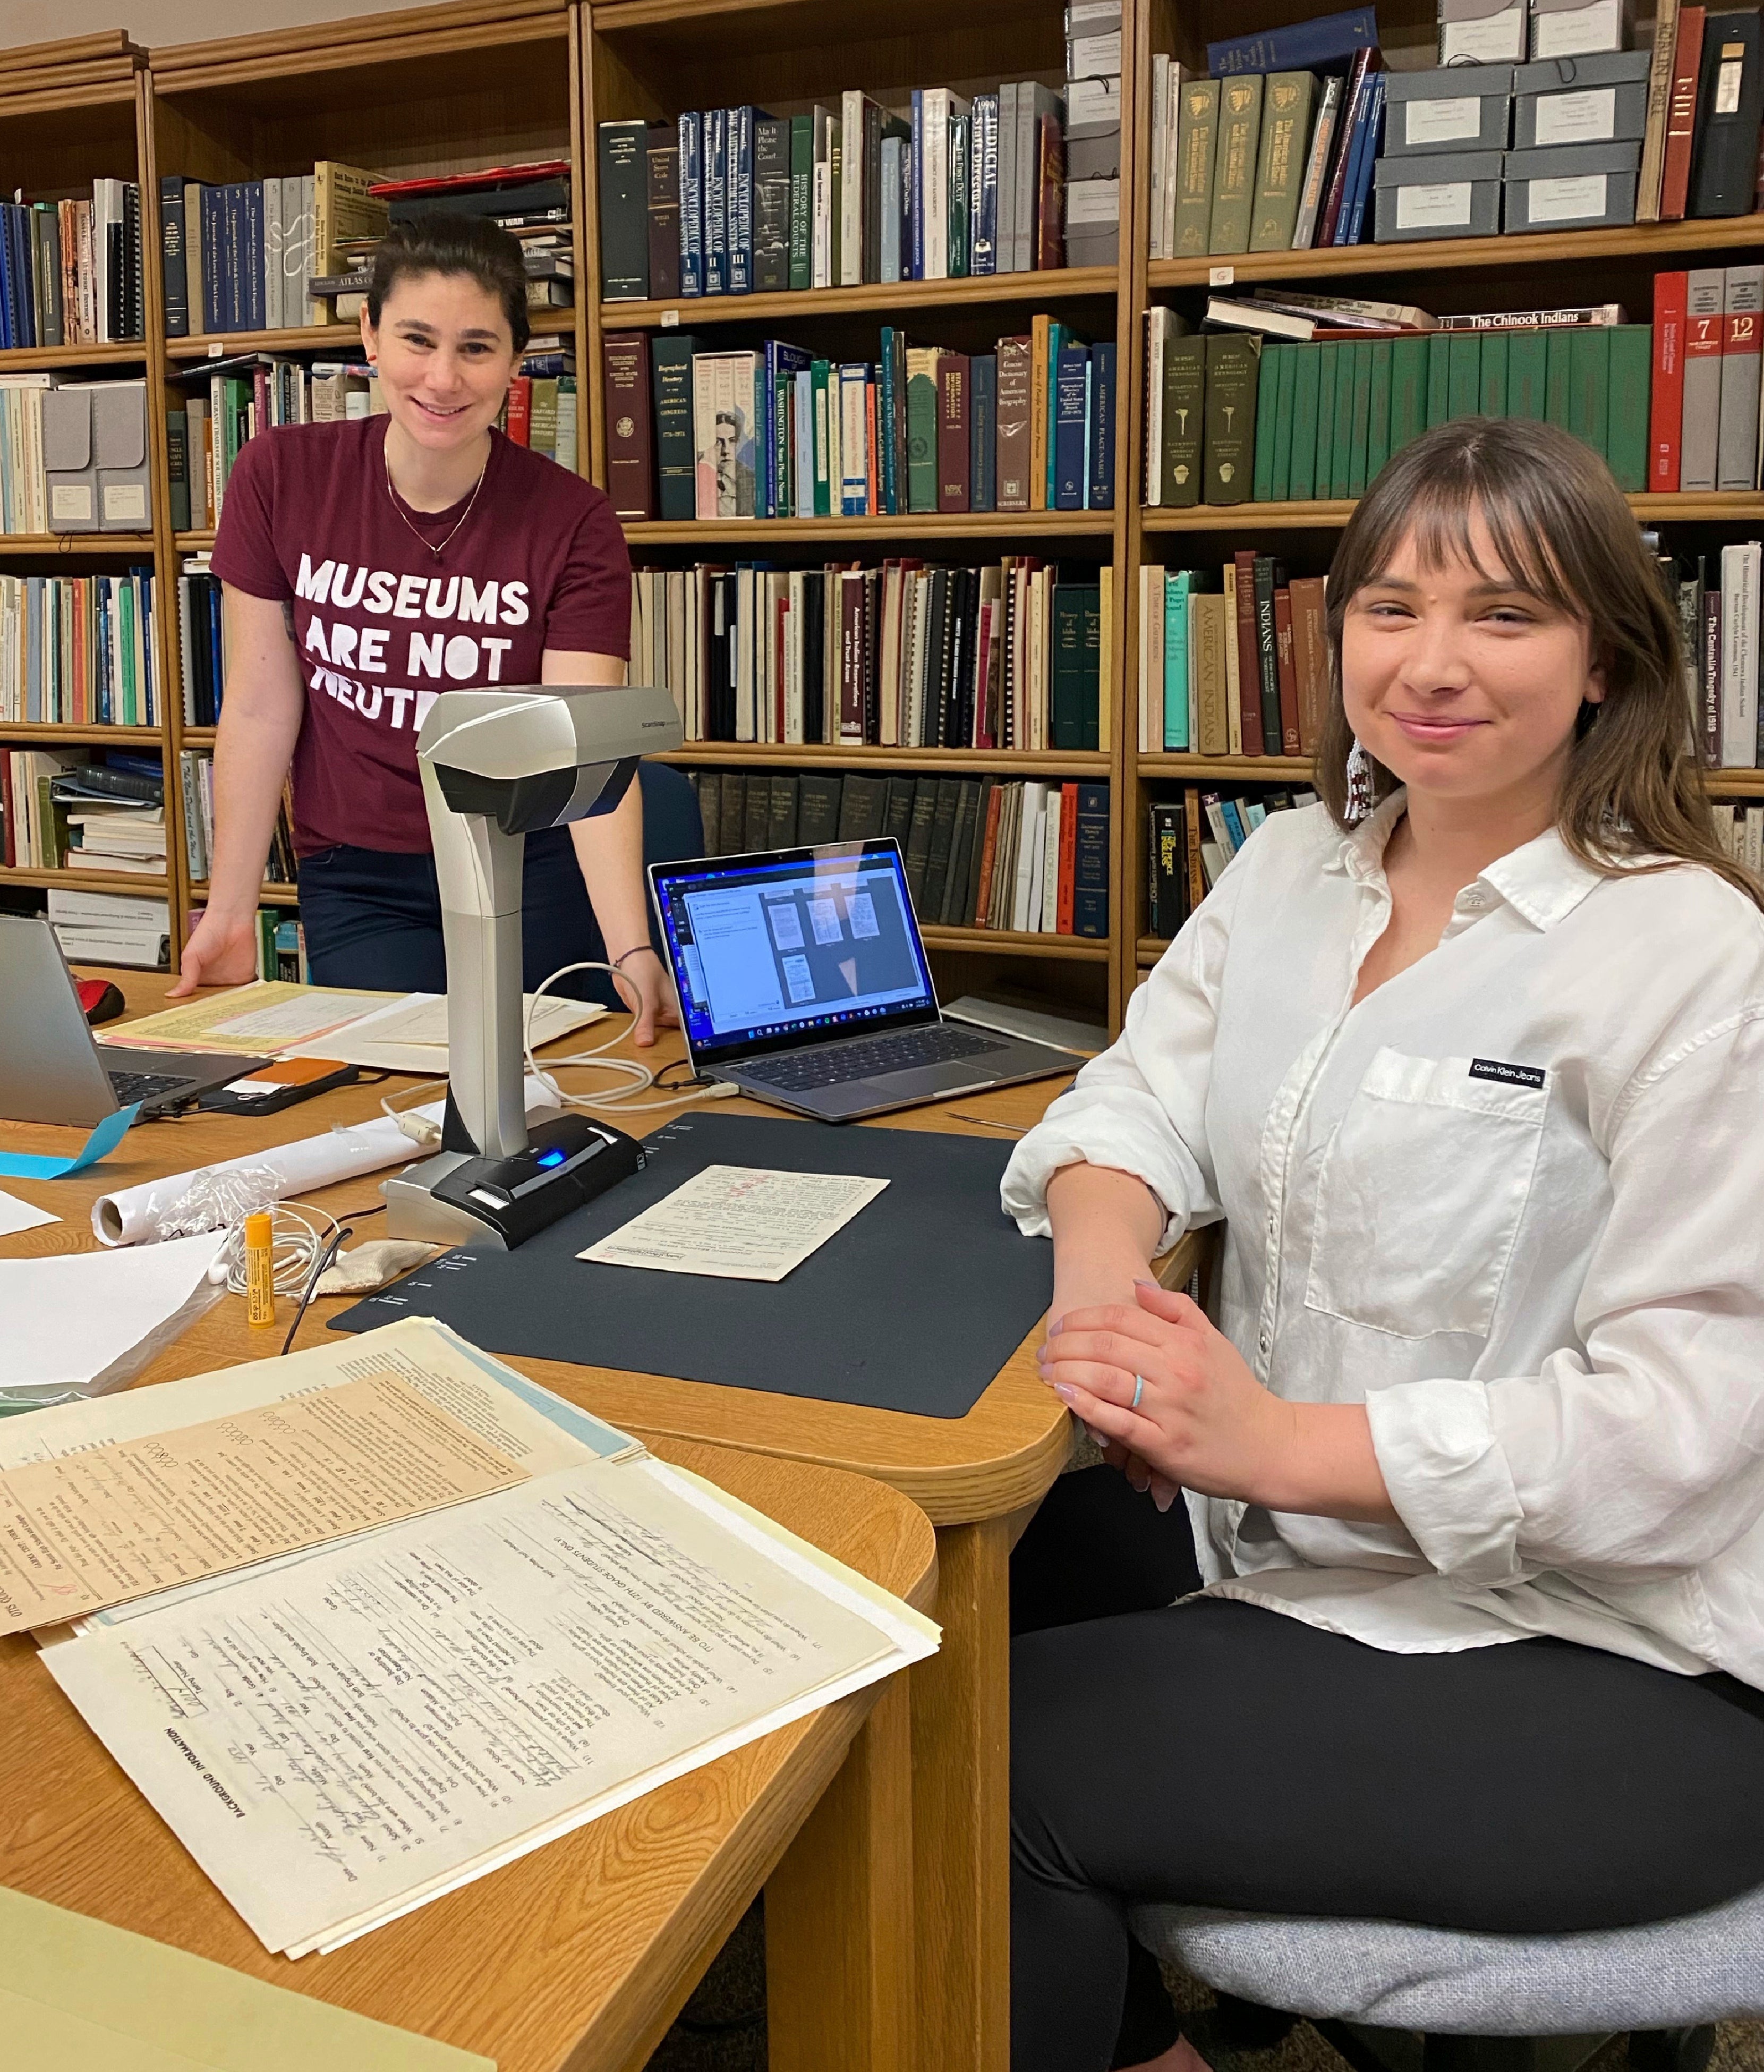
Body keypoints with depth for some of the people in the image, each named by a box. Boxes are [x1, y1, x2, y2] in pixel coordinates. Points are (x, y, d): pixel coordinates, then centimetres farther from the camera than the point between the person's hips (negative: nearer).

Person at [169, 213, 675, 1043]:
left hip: (536, 873, -1)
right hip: (357, 883, 1)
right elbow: (261, 709, -1)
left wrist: (633, 953, -34)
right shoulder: (280, 476, -5)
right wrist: (229, 913, -2)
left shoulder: (572, 522, -11)